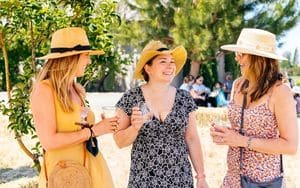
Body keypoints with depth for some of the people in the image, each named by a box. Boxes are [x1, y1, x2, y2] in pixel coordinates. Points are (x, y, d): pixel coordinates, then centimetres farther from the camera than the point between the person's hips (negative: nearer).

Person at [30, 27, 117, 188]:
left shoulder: (78, 90, 6)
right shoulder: (44, 89, -13)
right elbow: (49, 141, -20)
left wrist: (102, 127, 4)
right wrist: (93, 131, -15)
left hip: (91, 168, 7)